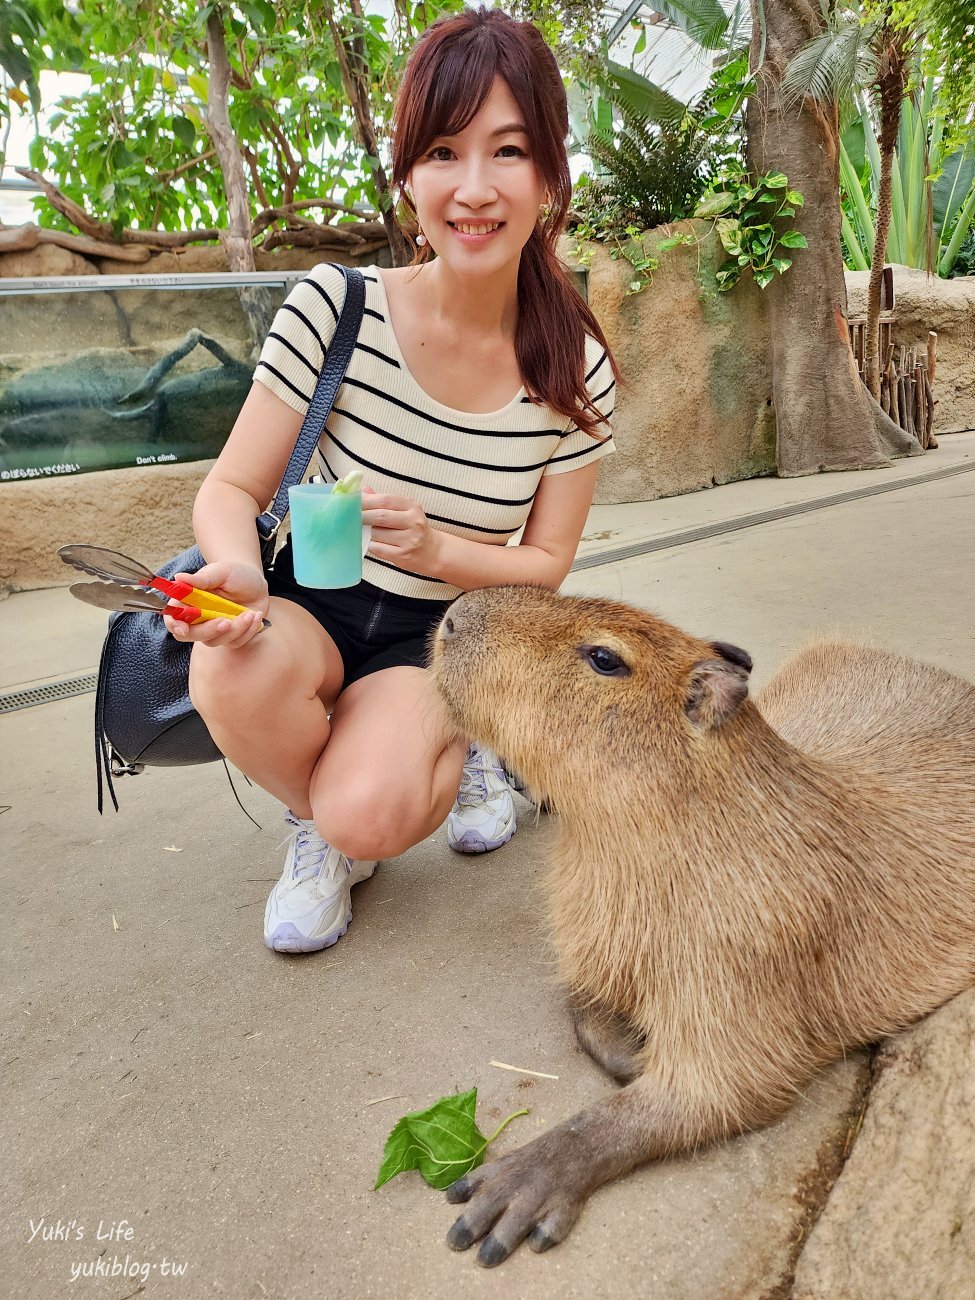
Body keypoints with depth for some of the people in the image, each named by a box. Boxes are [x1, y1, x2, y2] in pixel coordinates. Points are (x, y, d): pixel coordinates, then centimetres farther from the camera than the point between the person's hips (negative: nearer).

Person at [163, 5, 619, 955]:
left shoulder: (575, 372, -11)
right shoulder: (335, 308, -15)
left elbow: (545, 564, -4)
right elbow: (231, 487, -8)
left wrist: (435, 547, -23)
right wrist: (238, 570, -32)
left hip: (442, 635, 0)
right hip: (312, 604, 1)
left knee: (370, 814, -26)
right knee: (236, 670, -34)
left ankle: (458, 749, 12)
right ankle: (315, 821, 1)